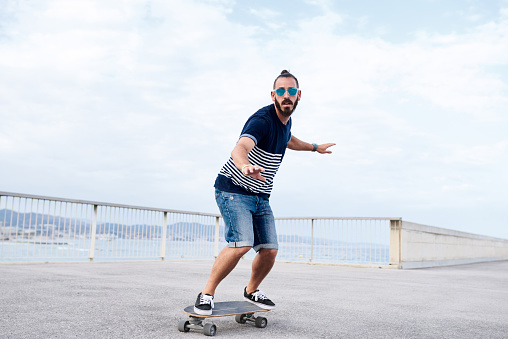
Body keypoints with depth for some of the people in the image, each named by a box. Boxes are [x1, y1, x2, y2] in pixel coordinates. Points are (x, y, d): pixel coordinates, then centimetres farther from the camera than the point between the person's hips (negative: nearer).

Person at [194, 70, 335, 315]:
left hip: (261, 197, 8)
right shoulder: (262, 120, -22)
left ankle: (252, 291, 28)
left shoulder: (286, 120, 6)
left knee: (270, 251, 1)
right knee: (242, 244, -25)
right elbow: (239, 148, -42)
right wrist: (245, 166, -65)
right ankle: (206, 294, -7)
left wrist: (314, 147, 43)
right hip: (234, 190, -7)